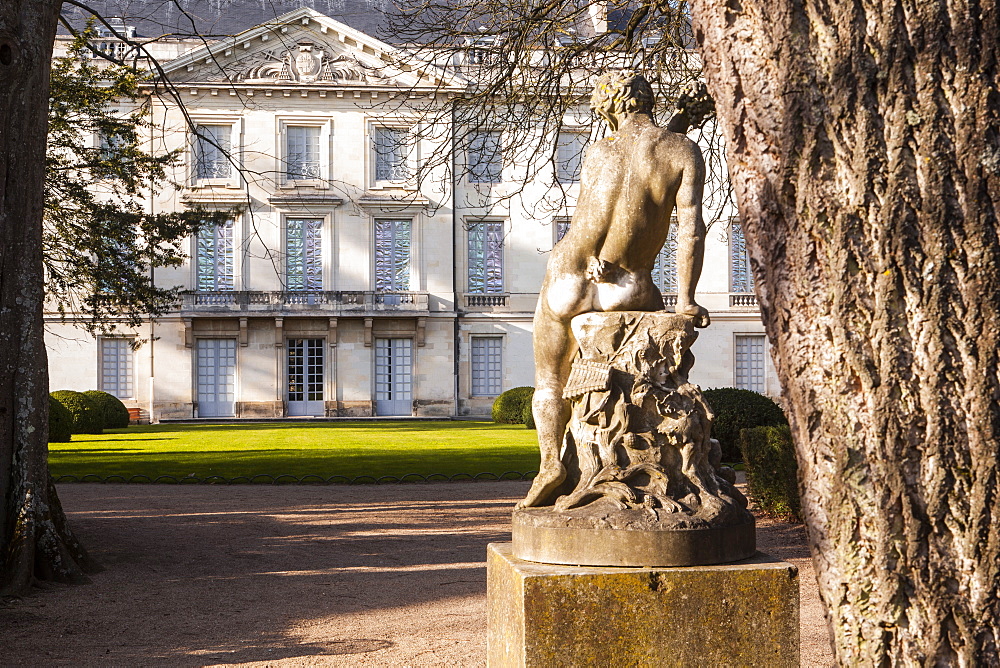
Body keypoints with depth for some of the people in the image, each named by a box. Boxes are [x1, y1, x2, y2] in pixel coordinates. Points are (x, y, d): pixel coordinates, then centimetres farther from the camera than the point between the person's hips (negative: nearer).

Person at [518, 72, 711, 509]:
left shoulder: (597, 152, -3)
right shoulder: (683, 151, -7)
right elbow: (691, 228, -13)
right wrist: (686, 301, -9)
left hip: (568, 284, 1)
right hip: (625, 289, -1)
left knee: (550, 381, 21)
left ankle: (550, 460, -4)